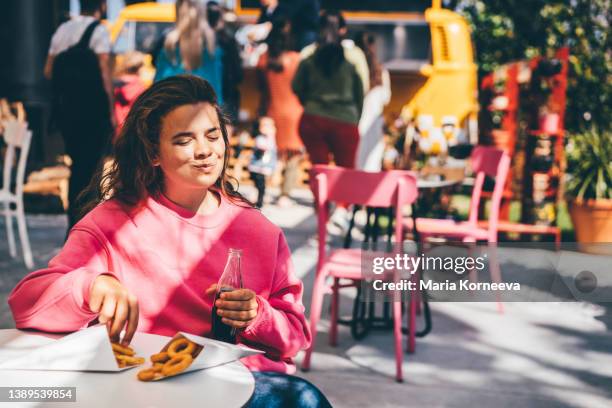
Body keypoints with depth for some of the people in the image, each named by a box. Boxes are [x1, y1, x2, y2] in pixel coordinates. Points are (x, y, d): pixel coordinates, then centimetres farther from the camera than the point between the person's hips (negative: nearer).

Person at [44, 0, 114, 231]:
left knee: (77, 166, 17)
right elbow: (104, 74, -13)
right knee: (88, 168, -2)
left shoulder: (62, 30, 14)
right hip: (92, 109, -6)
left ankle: (75, 223, 20)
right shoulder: (99, 31, -6)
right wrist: (111, 111, -11)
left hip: (64, 108, 6)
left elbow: (48, 71, 10)